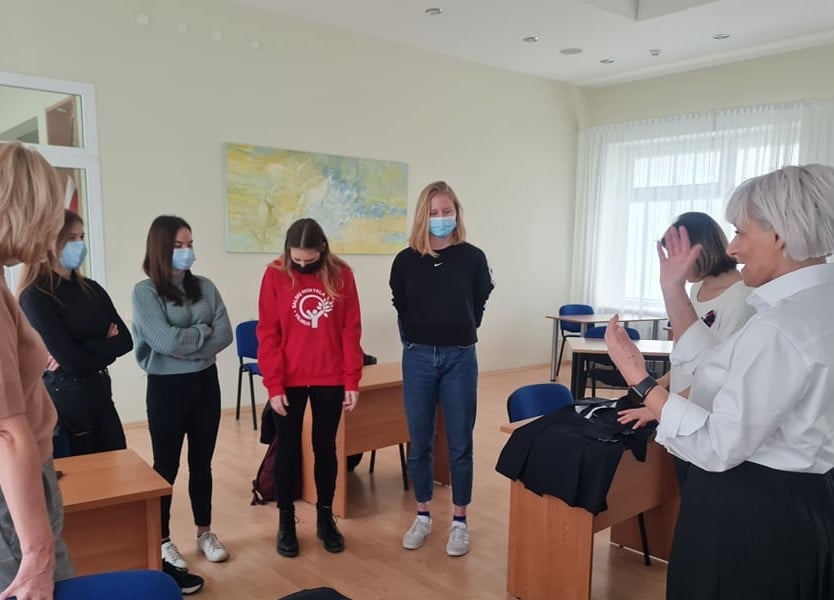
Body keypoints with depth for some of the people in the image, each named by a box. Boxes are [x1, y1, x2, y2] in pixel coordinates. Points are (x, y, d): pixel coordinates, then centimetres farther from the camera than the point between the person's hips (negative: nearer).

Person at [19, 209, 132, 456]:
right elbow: (71, 360, -20)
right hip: (64, 397, -6)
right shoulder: (35, 297, -12)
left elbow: (125, 340, -2)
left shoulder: (91, 289, 7)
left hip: (100, 392, 6)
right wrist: (104, 346, -5)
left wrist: (86, 351, -15)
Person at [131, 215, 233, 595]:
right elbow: (167, 341, -21)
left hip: (206, 383, 4)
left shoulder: (205, 287, 3)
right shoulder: (145, 292, -9)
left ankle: (205, 533, 31)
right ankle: (162, 544, 24)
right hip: (167, 388, -4)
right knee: (166, 468, 8)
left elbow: (225, 335, -6)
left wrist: (186, 344, -16)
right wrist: (204, 332, -8)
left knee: (201, 464, 16)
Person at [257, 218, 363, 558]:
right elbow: (267, 334, -6)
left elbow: (351, 330, -1)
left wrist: (352, 381, -4)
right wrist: (273, 385, -10)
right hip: (288, 381, -1)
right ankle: (286, 521, 24)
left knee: (326, 448, 12)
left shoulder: (341, 274, -3)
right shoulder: (275, 275, -6)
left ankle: (325, 518, 27)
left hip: (330, 380, 1)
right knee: (288, 450, 9)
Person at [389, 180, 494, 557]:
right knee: (419, 444, 10)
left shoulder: (473, 258, -5)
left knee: (460, 445, 7)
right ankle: (422, 516, 27)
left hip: (460, 359, -1)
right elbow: (401, 310, 9)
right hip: (417, 358, 1)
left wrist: (457, 338, 10)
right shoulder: (406, 261, -2)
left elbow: (477, 307, 6)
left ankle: (460, 521, 22)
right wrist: (417, 343, 10)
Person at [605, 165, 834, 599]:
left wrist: (640, 381, -22)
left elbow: (720, 446, -26)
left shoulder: (782, 328, -28)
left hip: (749, 509, -9)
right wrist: (673, 291, 6)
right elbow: (716, 367, 7)